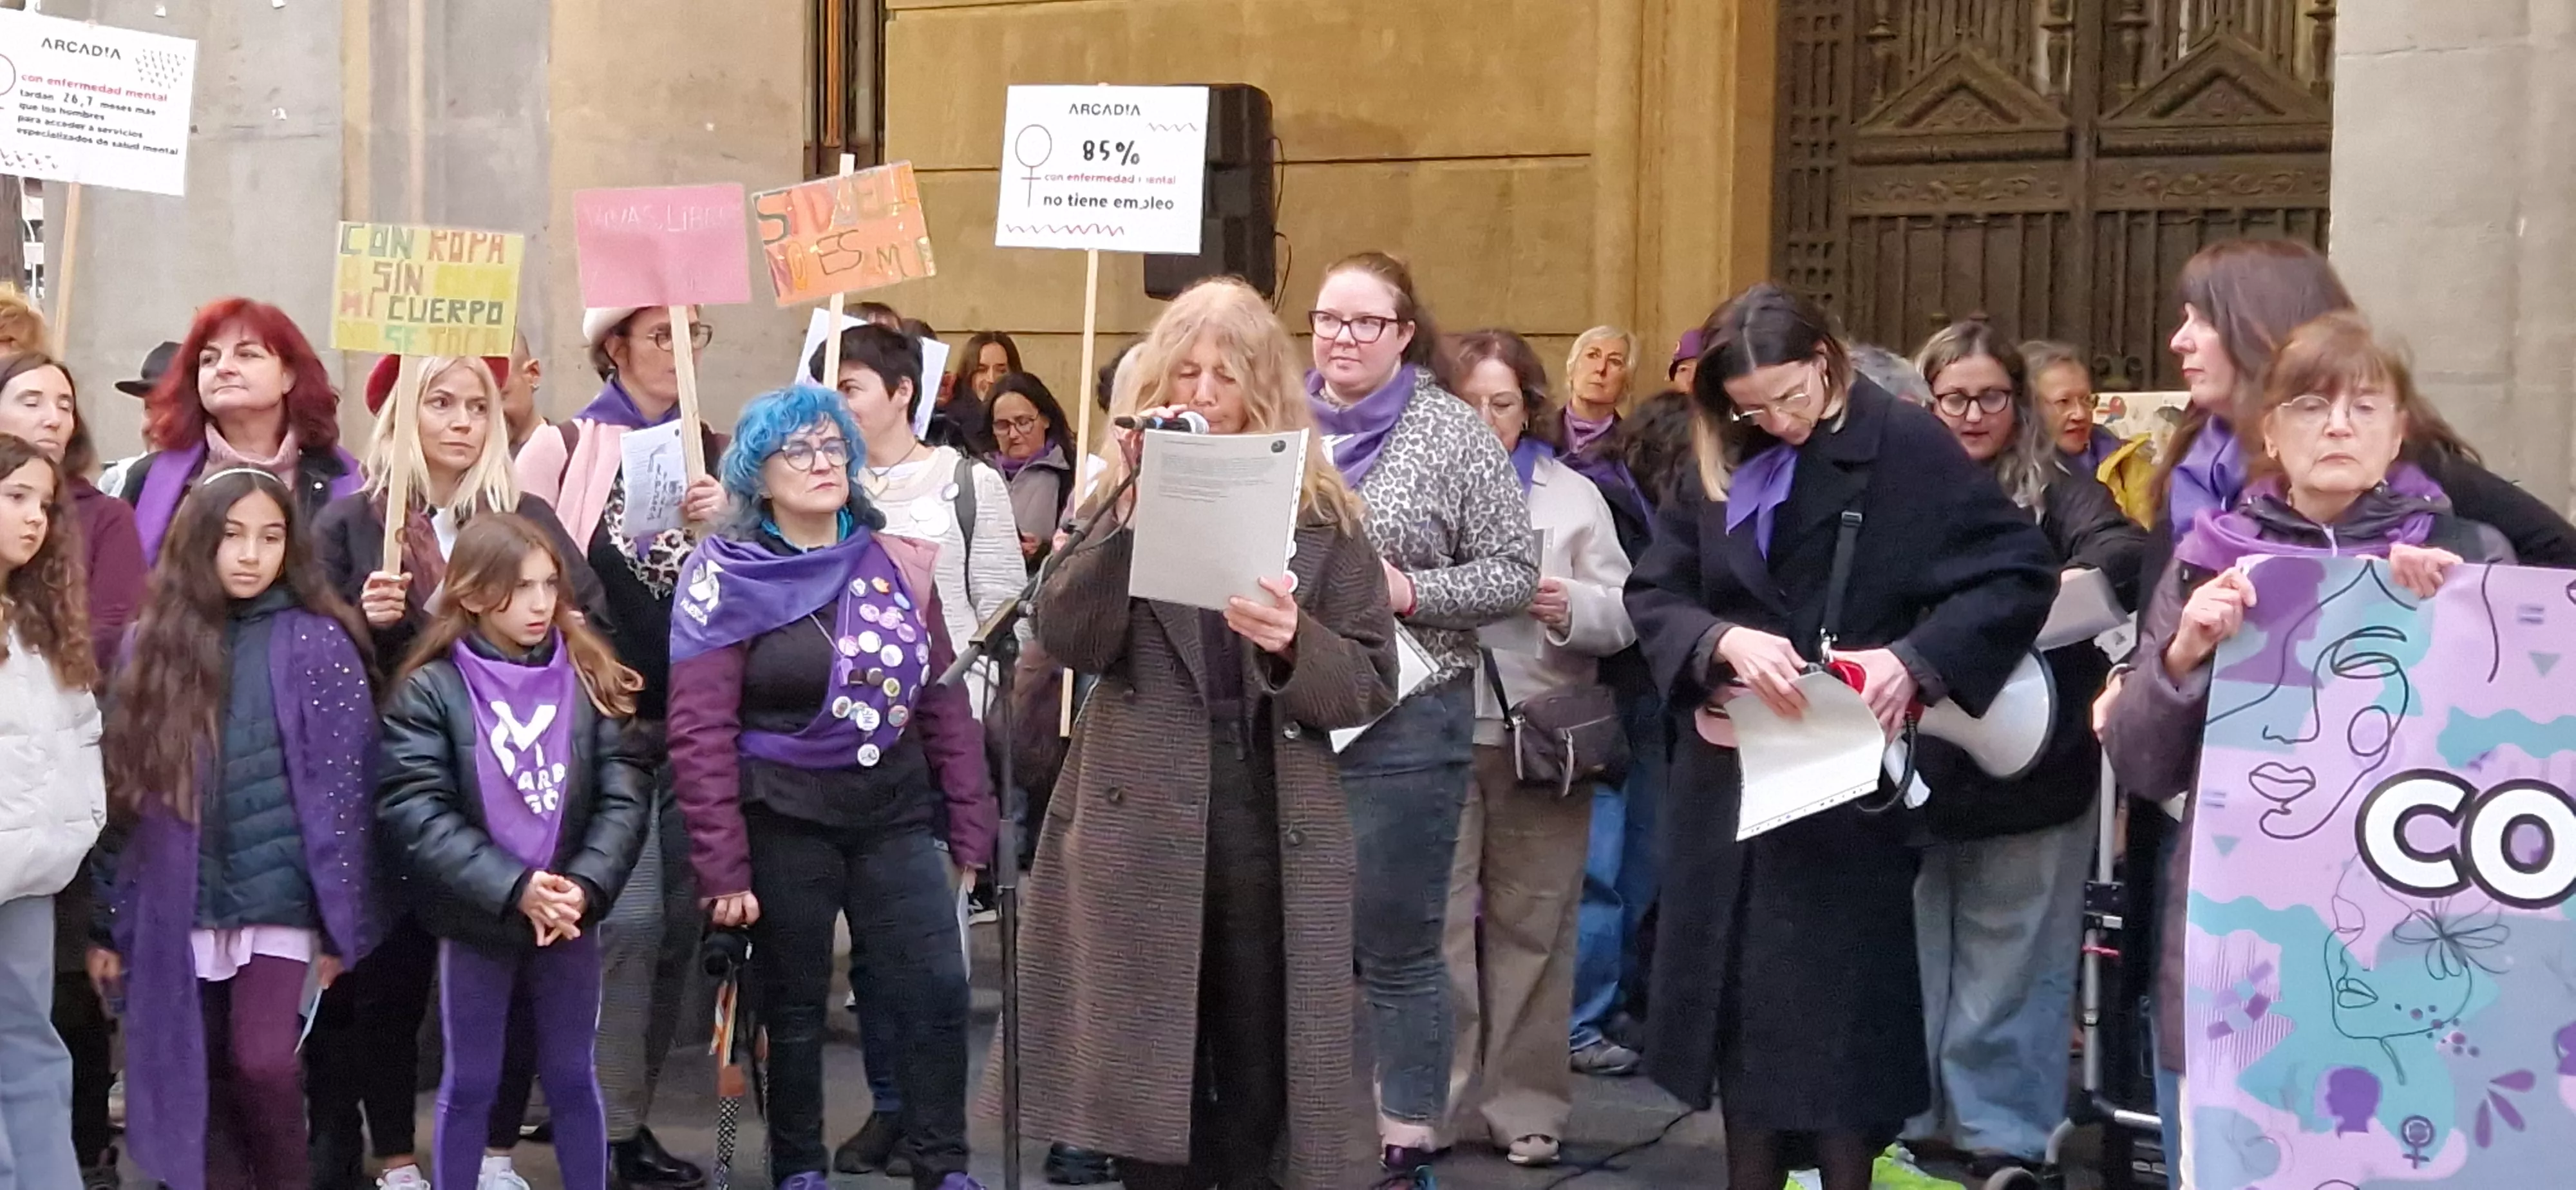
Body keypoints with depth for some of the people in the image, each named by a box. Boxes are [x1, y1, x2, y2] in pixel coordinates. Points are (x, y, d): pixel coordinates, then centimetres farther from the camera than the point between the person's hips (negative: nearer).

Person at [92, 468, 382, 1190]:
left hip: (278, 895, -3)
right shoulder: (154, 643, 6)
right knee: (198, 1078, 6)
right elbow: (125, 791, 8)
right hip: (179, 905, 4)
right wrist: (111, 921, 7)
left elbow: (340, 788, -5)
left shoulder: (315, 642, -4)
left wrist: (341, 922, -9)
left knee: (261, 1061, -13)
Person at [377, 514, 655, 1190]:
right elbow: (416, 813, -15)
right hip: (474, 921, -2)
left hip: (571, 921, 2)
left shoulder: (589, 678, 0)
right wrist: (516, 889, -22)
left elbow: (626, 792, -5)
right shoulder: (430, 689, -7)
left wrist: (585, 886, -20)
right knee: (470, 1084, 10)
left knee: (572, 1078, 13)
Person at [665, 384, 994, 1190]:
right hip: (783, 820, -3)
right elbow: (699, 730, -9)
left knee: (936, 992, -5)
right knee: (794, 1006, 7)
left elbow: (944, 700, 8)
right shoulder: (726, 575, -5)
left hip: (896, 813, 3)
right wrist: (722, 867, -13)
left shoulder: (898, 563, 6)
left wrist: (969, 828, 5)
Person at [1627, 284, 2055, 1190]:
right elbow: (1652, 593, 4)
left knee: (1841, 1006, 1)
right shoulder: (1721, 465, 6)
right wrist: (1724, 641, -17)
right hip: (1734, 776, 5)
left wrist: (1918, 659, -22)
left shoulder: (1907, 446, -8)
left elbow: (2022, 572, -10)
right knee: (1742, 1003, 10)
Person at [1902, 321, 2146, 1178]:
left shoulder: (2055, 486, -1)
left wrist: (2073, 581, -38)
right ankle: (1907, 1114, 24)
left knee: (2011, 961, 6)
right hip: (1916, 767, 2)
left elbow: (2125, 551, -18)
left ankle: (2003, 1130, 15)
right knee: (1912, 952, 12)